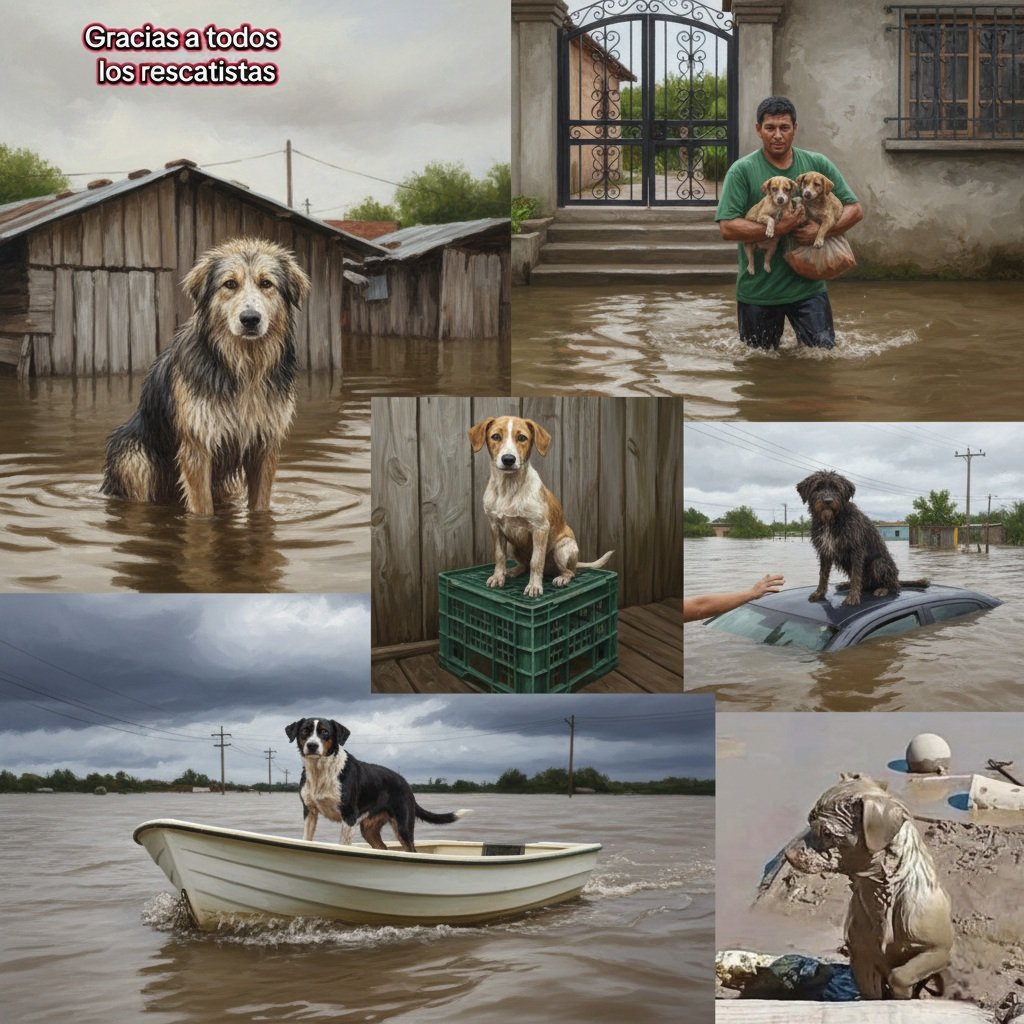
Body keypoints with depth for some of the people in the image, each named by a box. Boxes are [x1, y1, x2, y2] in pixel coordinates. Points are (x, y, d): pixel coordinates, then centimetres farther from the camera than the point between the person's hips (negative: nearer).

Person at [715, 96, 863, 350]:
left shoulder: (817, 165, 3)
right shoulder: (742, 171, -7)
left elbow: (854, 210, 4)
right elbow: (728, 228, -15)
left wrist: (822, 230, -14)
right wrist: (778, 228, -21)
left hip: (808, 286, 2)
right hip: (758, 289, -2)